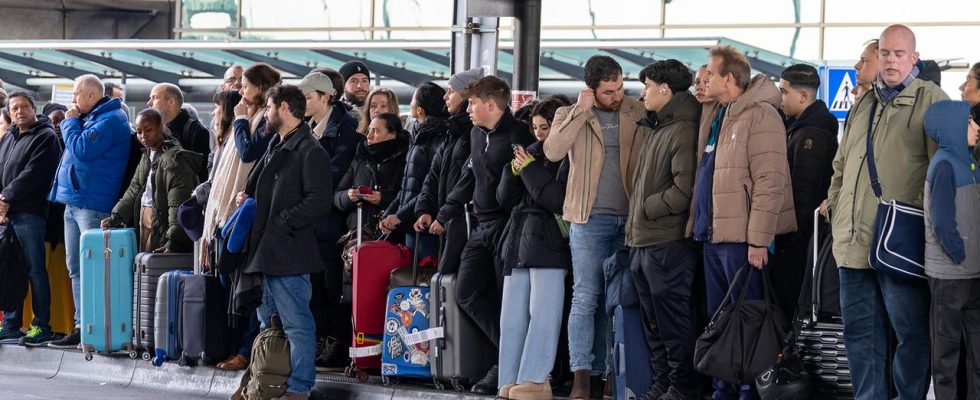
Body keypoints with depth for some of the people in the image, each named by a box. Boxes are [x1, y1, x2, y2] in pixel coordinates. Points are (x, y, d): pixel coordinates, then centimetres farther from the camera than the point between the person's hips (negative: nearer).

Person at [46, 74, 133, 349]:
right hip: (74, 202, 10)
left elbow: (81, 150, -20)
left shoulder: (110, 120, -12)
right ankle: (82, 326, 14)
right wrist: (72, 123, 14)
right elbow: (75, 150, 28)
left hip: (92, 205, -10)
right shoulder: (90, 118, 20)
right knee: (75, 268, 10)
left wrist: (70, 123, -7)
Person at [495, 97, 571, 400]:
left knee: (542, 314, -9)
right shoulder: (534, 152, 16)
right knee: (512, 316, 4)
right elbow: (505, 196, 16)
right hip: (519, 239, 8)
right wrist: (514, 170, -2)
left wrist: (529, 170, -9)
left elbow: (559, 200, -15)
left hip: (548, 242, -8)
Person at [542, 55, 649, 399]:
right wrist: (582, 111, -15)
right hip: (590, 218, -2)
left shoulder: (638, 113, 7)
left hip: (631, 217, 2)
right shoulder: (570, 115, 4)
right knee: (585, 297, -7)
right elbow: (553, 152, -15)